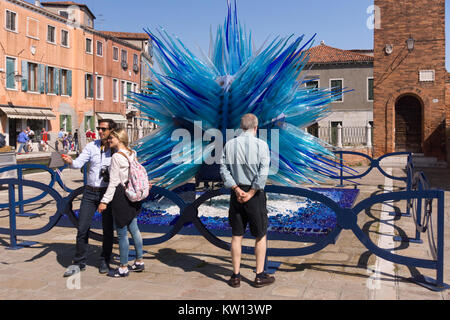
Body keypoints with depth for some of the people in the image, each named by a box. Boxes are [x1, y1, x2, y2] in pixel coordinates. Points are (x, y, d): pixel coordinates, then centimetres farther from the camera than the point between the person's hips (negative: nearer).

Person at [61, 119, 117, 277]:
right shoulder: (91, 146, 4)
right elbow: (79, 163, -3)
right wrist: (70, 161, -24)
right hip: (90, 193, 2)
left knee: (108, 229, 8)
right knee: (82, 228, 3)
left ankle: (105, 262, 25)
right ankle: (79, 263, 17)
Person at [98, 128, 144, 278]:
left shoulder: (116, 157, -17)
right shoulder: (132, 154, 8)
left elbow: (113, 182, -17)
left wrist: (105, 201, -13)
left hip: (120, 195, -9)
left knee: (121, 233, 2)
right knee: (133, 229, 17)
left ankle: (123, 268, 13)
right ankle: (139, 262, 28)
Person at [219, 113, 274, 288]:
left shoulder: (229, 145, 4)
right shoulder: (261, 145, -7)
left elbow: (224, 170, -2)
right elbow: (263, 173, -15)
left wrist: (237, 190, -6)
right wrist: (250, 193, -11)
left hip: (236, 194, 3)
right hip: (255, 195, -3)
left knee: (236, 236, 10)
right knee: (261, 236, 10)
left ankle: (236, 276, 16)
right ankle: (260, 276, 14)